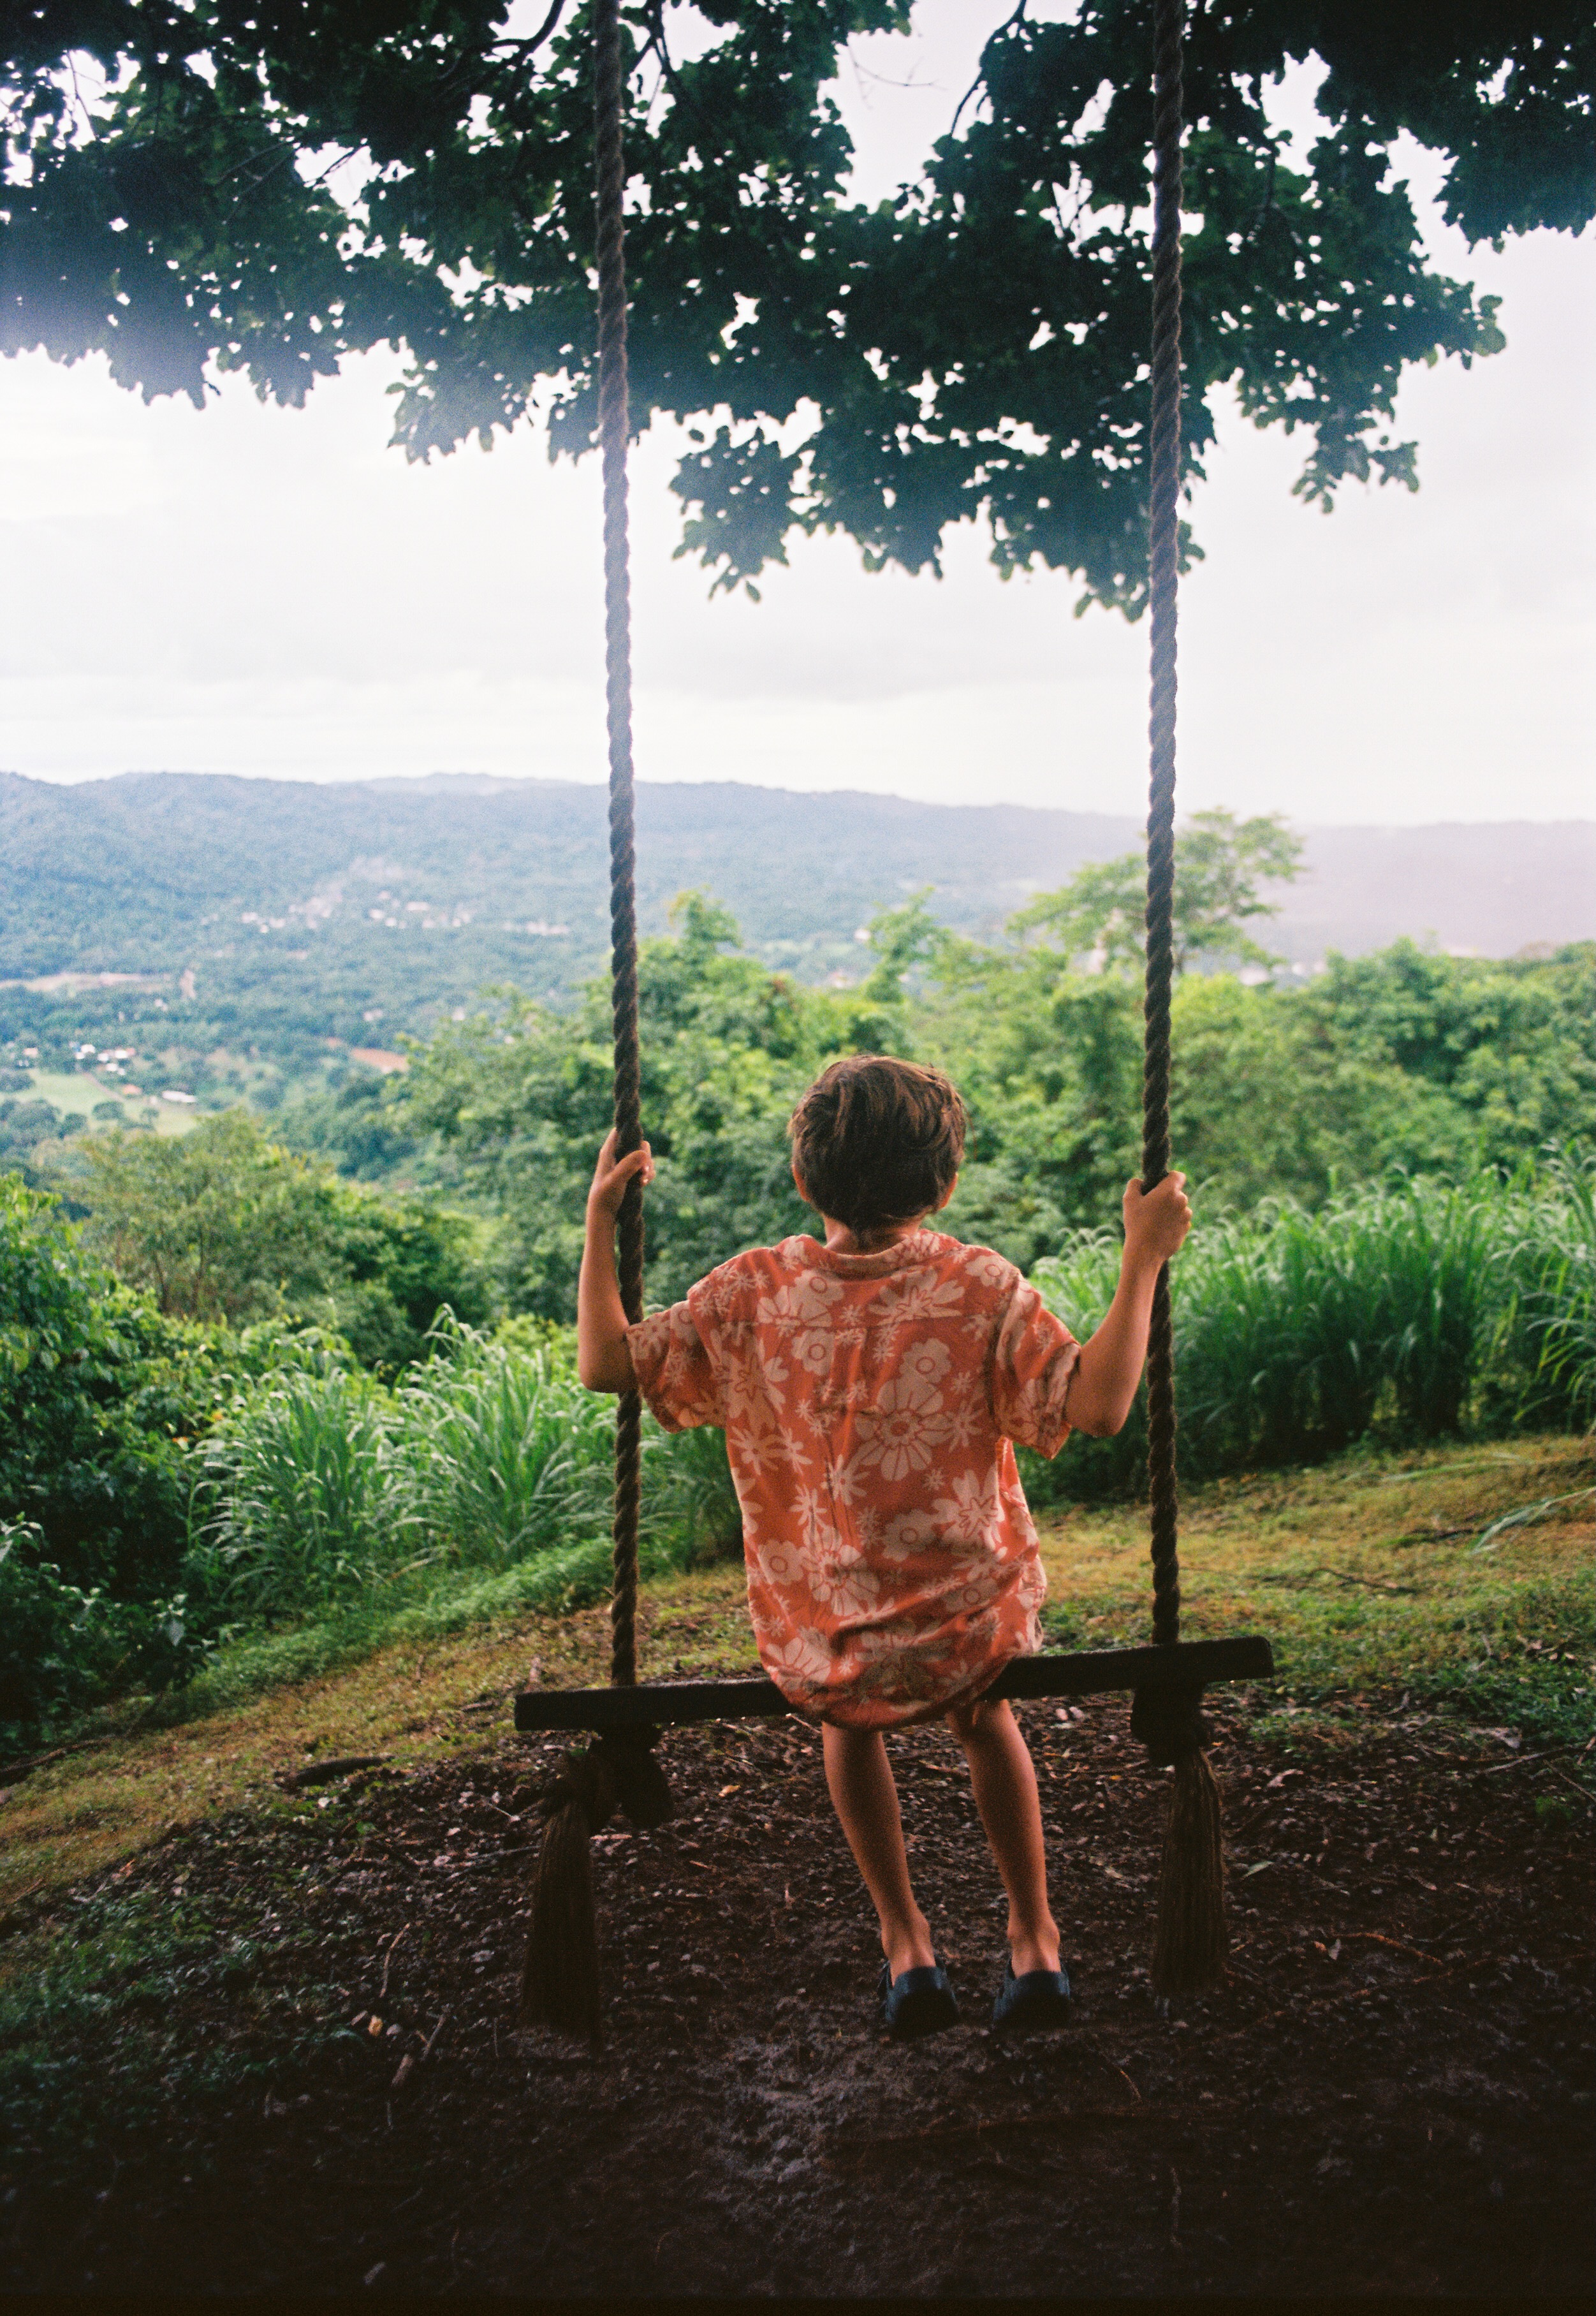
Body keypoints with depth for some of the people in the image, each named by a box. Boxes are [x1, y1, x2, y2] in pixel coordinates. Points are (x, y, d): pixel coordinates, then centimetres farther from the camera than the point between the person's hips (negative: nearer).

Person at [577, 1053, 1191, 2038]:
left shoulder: (752, 1293, -11)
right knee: (986, 1711, 36)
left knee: (851, 1715, 38)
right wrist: (1145, 1258, -11)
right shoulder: (981, 1289, -15)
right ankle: (1035, 1939, 40)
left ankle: (906, 1940, 36)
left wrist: (601, 1219, 5)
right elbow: (1098, 1403, -19)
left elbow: (609, 1362, -4)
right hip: (973, 1636, 0)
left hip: (817, 1653, 1)